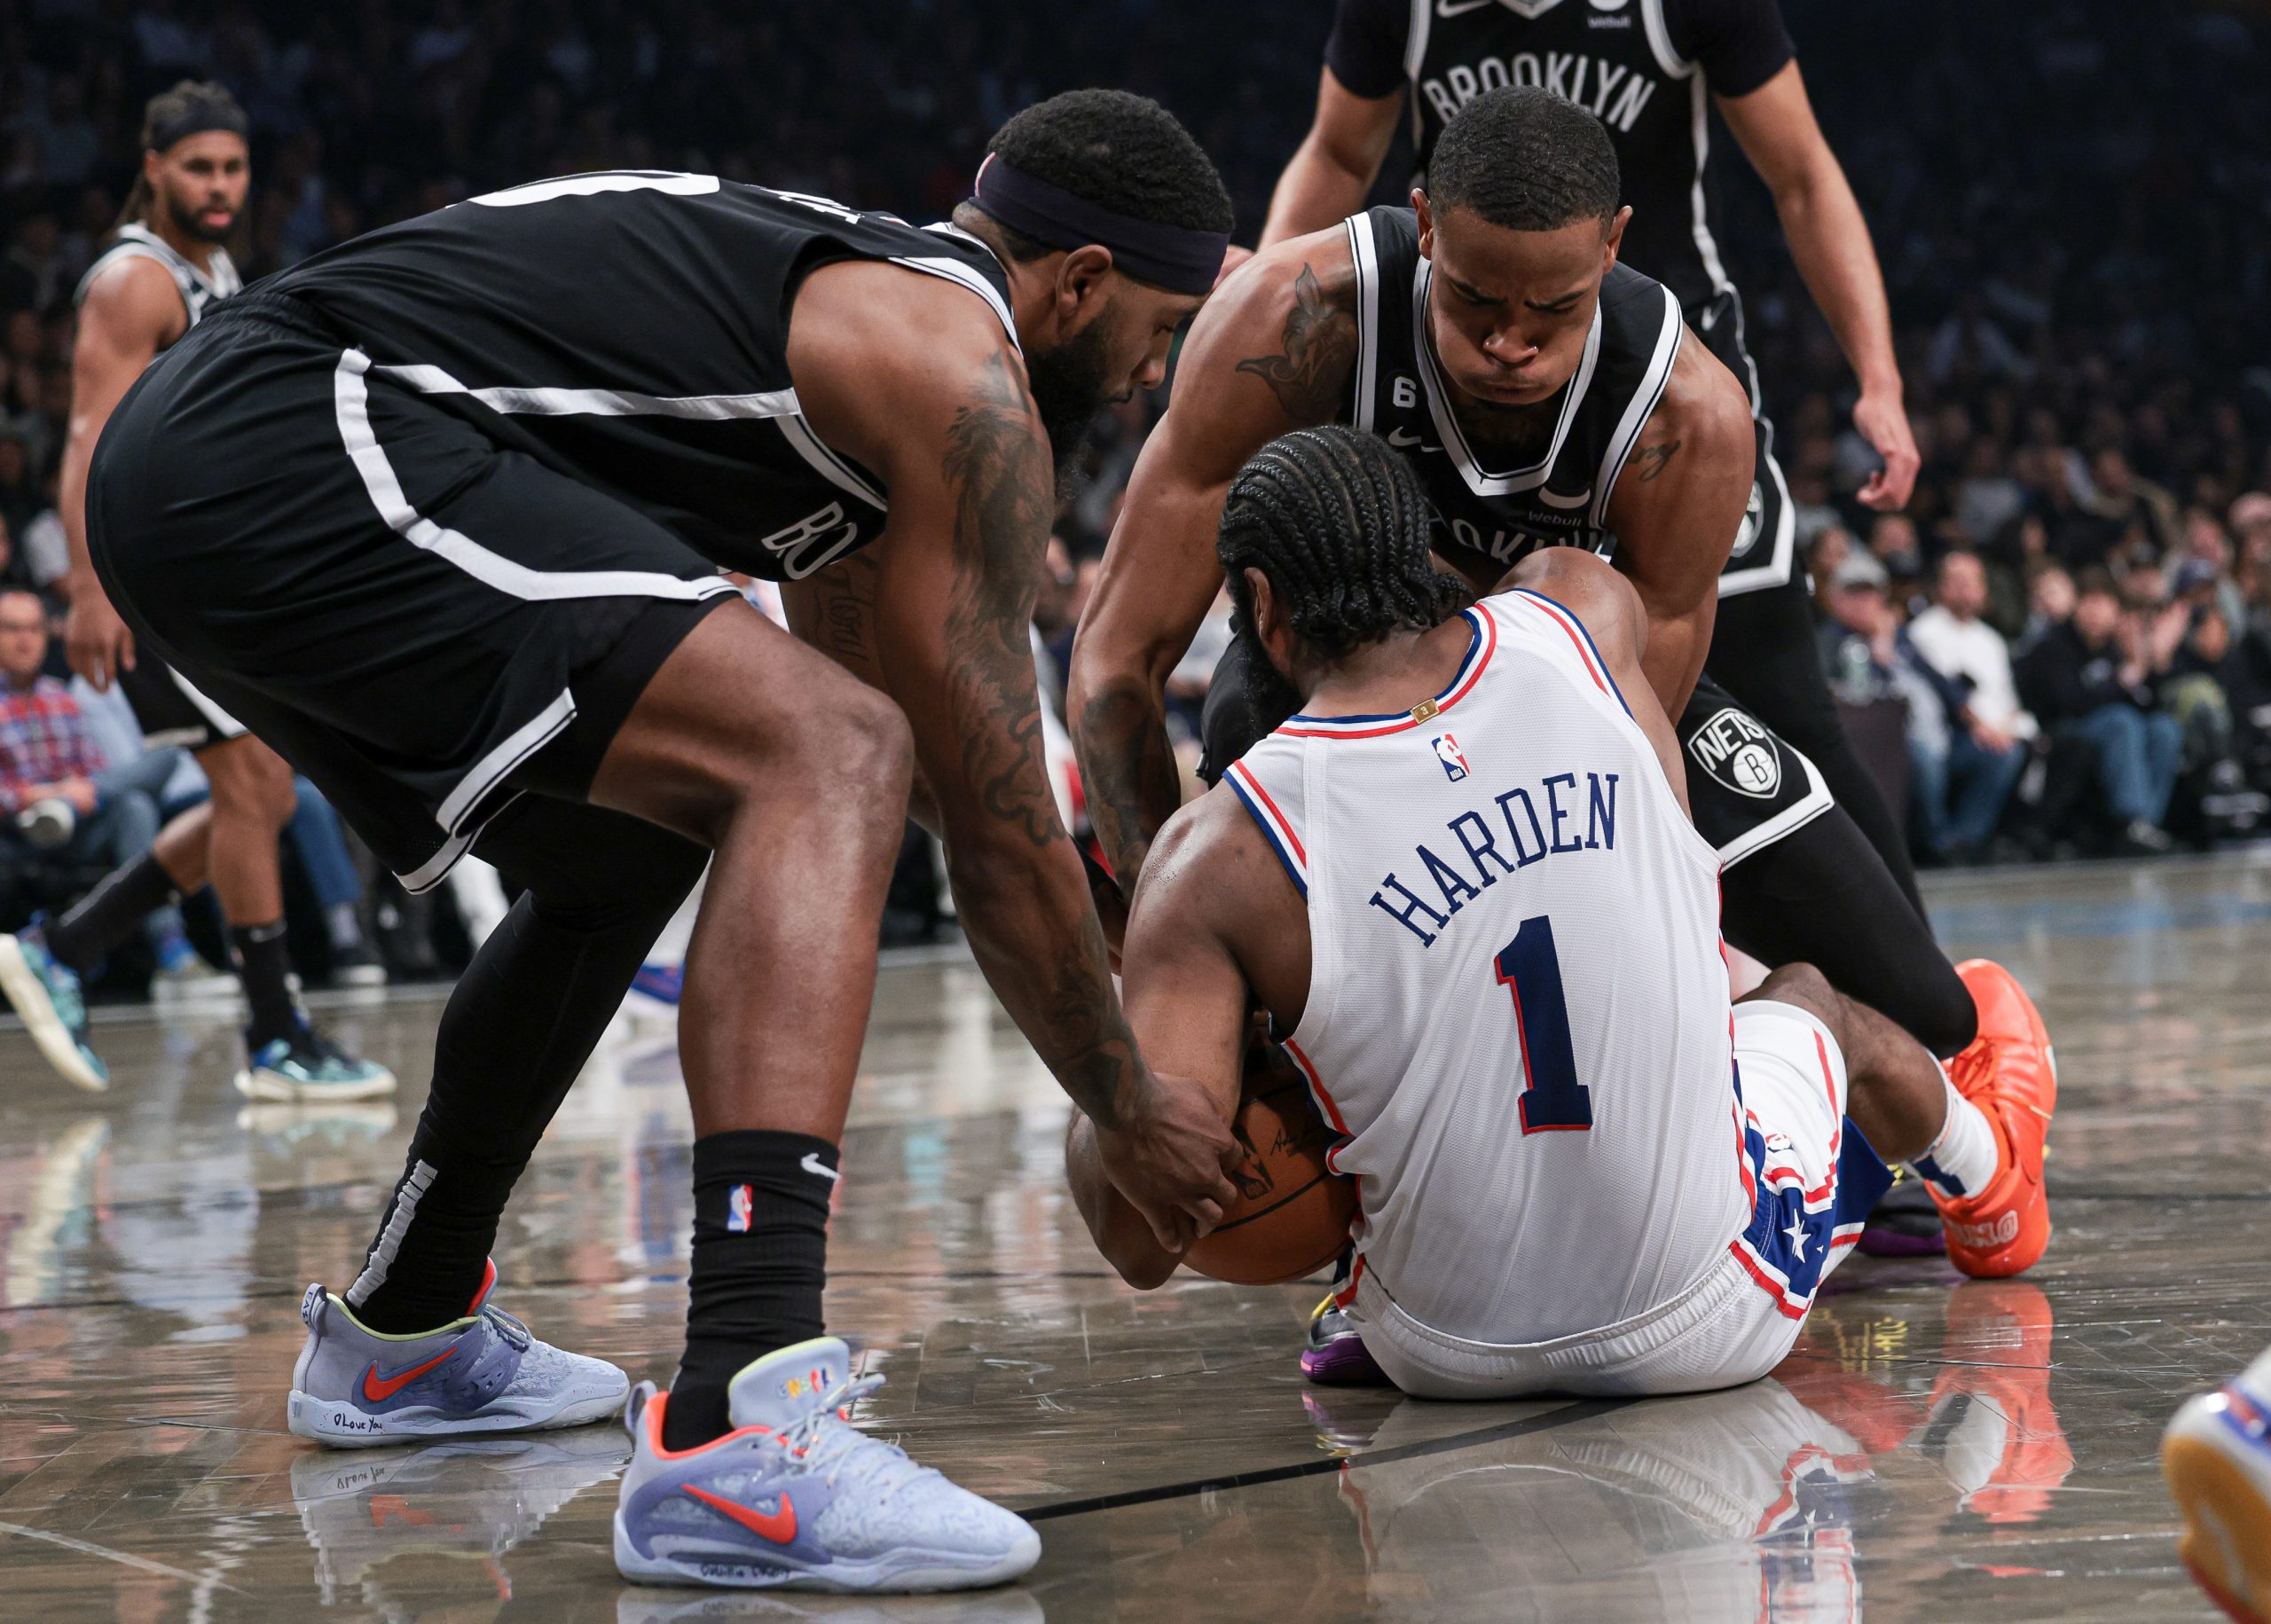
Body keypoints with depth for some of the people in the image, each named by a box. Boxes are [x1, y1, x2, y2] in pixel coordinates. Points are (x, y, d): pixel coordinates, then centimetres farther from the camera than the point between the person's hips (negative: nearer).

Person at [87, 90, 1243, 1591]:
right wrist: (1128, 1110, 11)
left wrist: (1115, 912, 46)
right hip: (304, 457, -11)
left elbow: (904, 714, 40)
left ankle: (404, 1335, 41)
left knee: (630, 842, 28)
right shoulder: (963, 379, -2)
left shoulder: (850, 300, 27)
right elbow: (994, 819, -1)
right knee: (821, 760, -18)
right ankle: (745, 1432, -32)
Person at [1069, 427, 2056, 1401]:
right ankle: (1987, 1176, 69)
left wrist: (1084, 1095, -2)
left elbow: (1140, 1234, -22)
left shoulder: (1218, 854, -19)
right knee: (1803, 997, 36)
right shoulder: (1583, 615, -10)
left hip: (1451, 1356, -2)